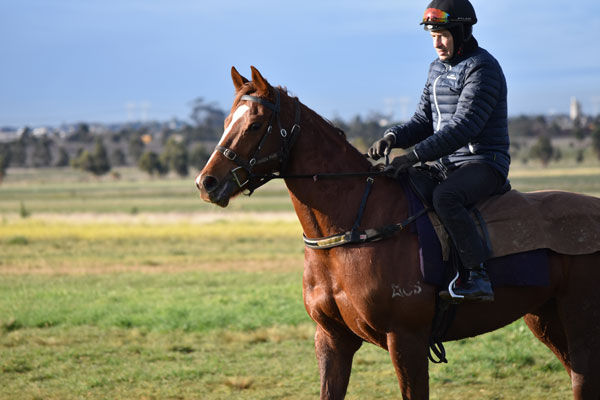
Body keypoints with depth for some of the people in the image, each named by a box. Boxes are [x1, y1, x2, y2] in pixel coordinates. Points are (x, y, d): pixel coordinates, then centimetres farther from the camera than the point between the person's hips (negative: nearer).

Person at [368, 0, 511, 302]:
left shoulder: (482, 68, -13)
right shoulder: (438, 69, 15)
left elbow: (463, 127, -23)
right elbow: (423, 121, 15)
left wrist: (415, 156, -29)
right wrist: (393, 137, -8)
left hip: (483, 162, -9)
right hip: (445, 164, 9)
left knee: (445, 197, -37)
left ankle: (478, 277, -35)